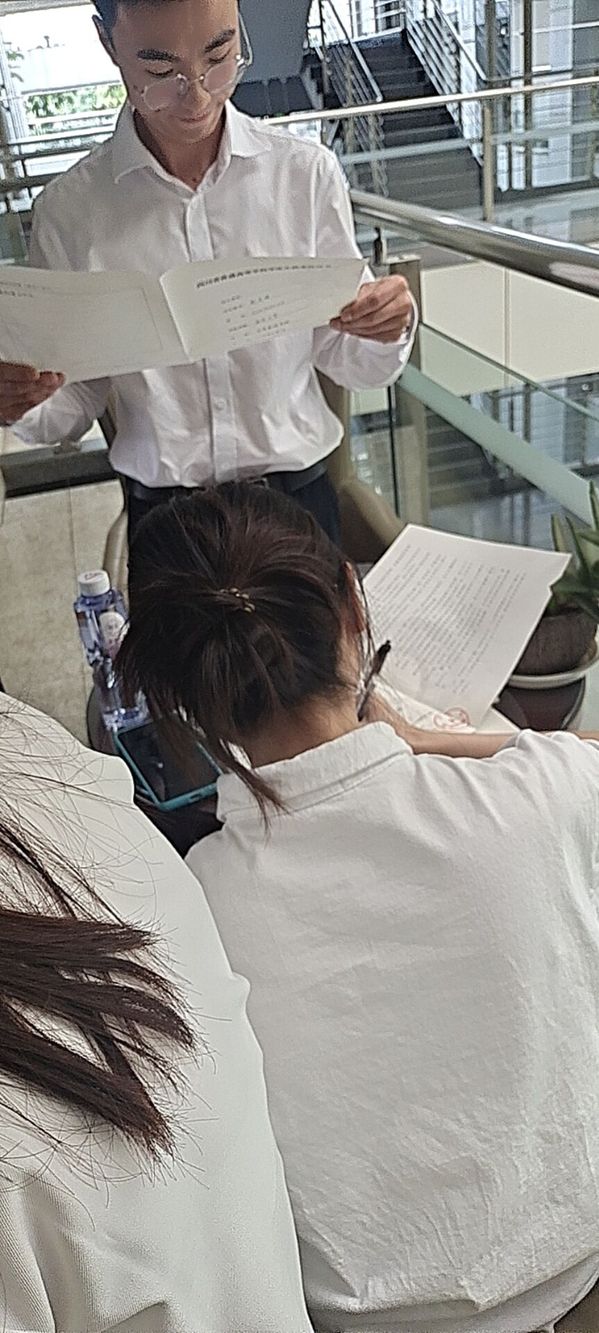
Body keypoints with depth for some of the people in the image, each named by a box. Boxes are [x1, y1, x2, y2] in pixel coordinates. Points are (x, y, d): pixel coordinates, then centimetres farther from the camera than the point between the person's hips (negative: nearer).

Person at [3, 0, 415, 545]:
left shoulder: (308, 173, -5)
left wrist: (388, 330, -18)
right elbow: (77, 403, -1)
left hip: (300, 496, 1)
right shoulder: (70, 208, -6)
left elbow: (346, 361, 3)